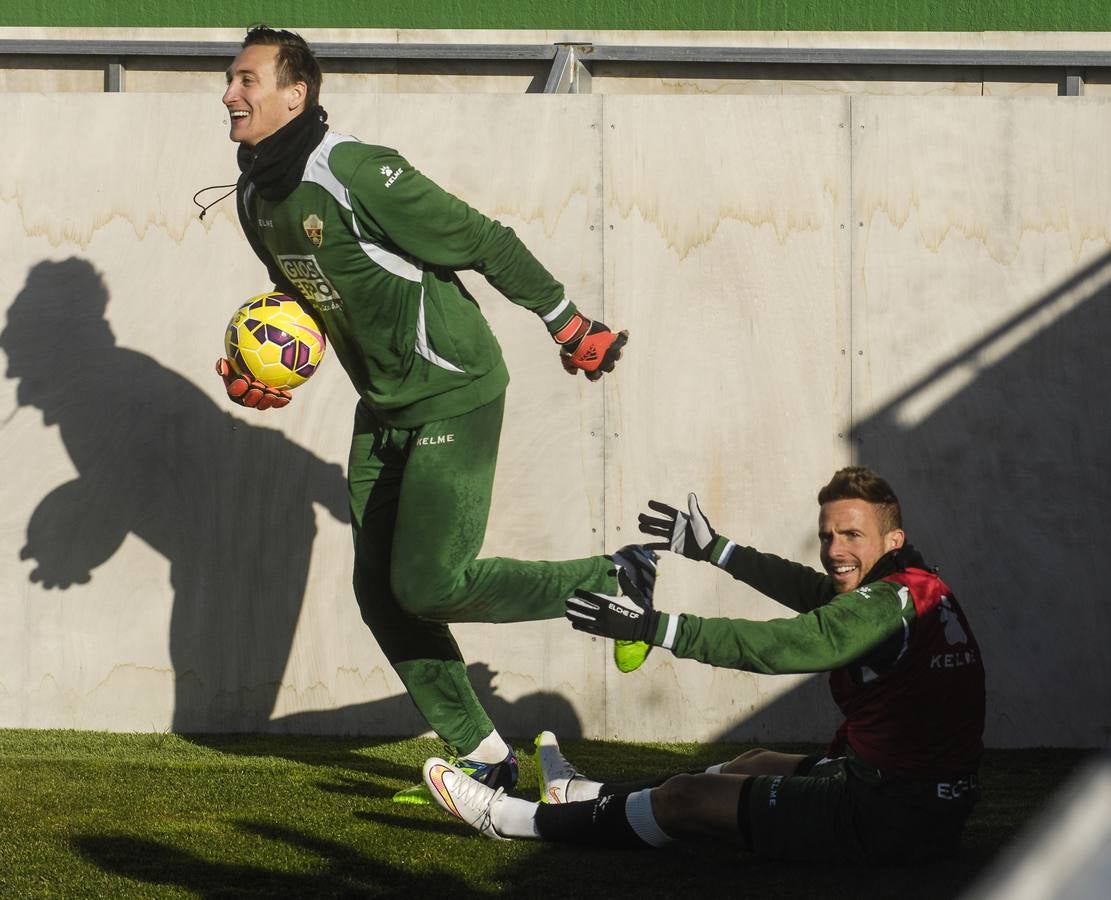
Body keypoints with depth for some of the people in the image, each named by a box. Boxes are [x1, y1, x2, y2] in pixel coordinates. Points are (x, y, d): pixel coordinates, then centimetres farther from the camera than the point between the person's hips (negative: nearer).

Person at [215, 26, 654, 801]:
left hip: (455, 397, -9)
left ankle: (615, 583, 6)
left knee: (428, 585, -14)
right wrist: (259, 371, 3)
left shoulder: (357, 173, -24)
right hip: (382, 410, 9)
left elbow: (488, 244, -18)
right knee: (380, 592, 5)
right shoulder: (256, 198, 4)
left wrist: (570, 328, -11)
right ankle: (482, 757, 15)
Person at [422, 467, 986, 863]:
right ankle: (590, 797, 49)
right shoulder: (917, 589, 10)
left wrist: (653, 626, -24)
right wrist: (712, 550, 28)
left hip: (894, 819, -9)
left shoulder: (887, 607, -19)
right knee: (758, 764, 30)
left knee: (687, 799, 4)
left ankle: (514, 821, 20)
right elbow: (809, 591, 21)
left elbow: (779, 646, -25)